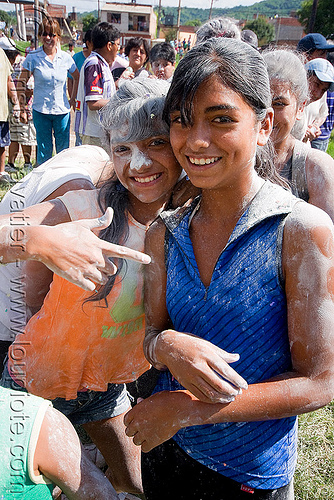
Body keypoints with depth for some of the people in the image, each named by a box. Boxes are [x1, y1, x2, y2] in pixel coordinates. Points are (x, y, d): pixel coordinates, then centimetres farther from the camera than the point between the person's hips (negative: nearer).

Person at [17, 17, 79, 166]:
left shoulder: (65, 57, 3)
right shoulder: (33, 57, -3)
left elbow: (77, 78, 20)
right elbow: (21, 84, 2)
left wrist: (73, 99, 13)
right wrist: (23, 109, -1)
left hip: (62, 110, 2)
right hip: (41, 111, -1)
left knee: (64, 150, 5)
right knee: (44, 151, 3)